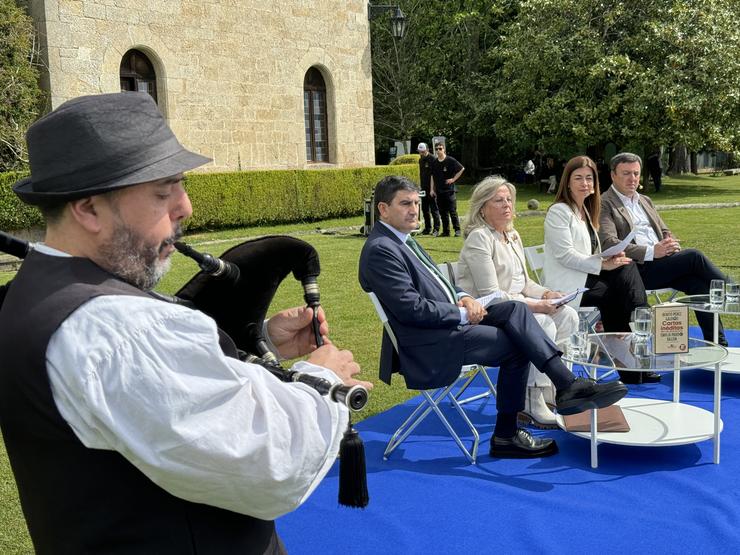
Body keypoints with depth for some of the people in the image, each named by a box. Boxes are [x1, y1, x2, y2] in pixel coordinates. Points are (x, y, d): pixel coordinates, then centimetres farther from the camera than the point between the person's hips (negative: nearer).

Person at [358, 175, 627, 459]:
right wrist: (462, 314, -13)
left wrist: (462, 297, 2)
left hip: (450, 321, 9)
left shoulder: (404, 239, 16)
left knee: (515, 309, -9)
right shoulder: (380, 249, -16)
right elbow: (411, 308, -22)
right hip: (425, 345, -9)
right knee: (518, 346, -11)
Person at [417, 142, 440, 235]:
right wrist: (420, 187, 14)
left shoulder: (432, 159, -9)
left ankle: (436, 229, -1)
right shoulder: (421, 160, 14)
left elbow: (433, 175, -14)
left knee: (434, 209, -4)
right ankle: (427, 228, 19)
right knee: (425, 209, 11)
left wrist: (432, 189, -18)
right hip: (423, 189, 8)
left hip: (431, 189, -8)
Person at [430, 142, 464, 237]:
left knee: (453, 211, -6)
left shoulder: (450, 160, -5)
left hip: (450, 190, -5)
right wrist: (432, 189, 8)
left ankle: (457, 230, 1)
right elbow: (432, 176, 14)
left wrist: (454, 179, -4)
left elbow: (462, 169, -1)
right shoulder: (434, 163, 8)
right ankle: (446, 231, 13)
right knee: (443, 213, 8)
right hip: (439, 191, 5)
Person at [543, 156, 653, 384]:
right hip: (567, 286, -8)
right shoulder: (558, 212, -6)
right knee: (625, 293, -19)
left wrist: (610, 257, 1)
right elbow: (565, 255, -15)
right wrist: (603, 264, -18)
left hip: (585, 279, 8)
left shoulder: (586, 211, 21)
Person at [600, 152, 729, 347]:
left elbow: (664, 231, 27)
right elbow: (609, 243, -15)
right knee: (694, 256, -21)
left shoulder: (645, 201, 24)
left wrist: (671, 244, 0)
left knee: (698, 283, -18)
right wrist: (651, 252, -21)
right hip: (636, 269, -7)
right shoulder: (604, 205, -3)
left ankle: (717, 342, -14)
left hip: (661, 263, 7)